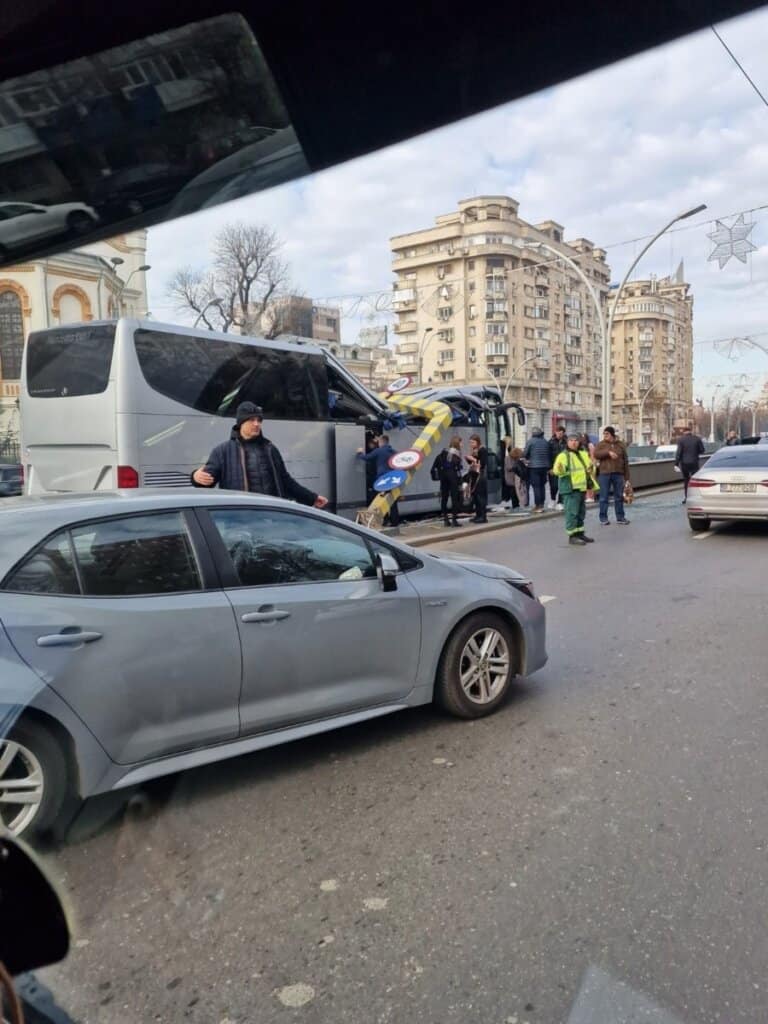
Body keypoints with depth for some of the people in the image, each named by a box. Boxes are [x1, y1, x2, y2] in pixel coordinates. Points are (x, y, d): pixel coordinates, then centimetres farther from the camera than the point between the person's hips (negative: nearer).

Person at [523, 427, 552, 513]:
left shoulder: (531, 441, -9)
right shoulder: (546, 441, 6)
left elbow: (525, 454, -5)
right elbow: (550, 454, 10)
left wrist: (527, 459, 17)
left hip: (534, 467, -5)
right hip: (544, 466, 5)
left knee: (536, 486, -2)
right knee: (542, 485, 13)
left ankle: (538, 505, -4)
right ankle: (541, 504, 16)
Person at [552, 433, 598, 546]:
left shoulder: (583, 454, 15)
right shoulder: (563, 455, -10)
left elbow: (588, 469, 28)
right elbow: (557, 471, -20)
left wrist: (590, 469, 5)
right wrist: (559, 469, -42)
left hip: (582, 488, 8)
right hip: (571, 488, -8)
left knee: (581, 512, 15)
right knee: (572, 512, -9)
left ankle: (580, 533, 26)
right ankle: (572, 536, -6)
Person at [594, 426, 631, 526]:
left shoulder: (621, 444, 8)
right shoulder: (601, 444, 5)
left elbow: (625, 461, 8)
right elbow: (596, 454, -12)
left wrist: (626, 476, 4)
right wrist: (608, 452, -23)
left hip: (618, 474, 1)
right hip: (604, 473, -1)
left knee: (619, 497, 7)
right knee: (604, 497, 1)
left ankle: (620, 517, 16)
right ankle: (603, 518, 9)